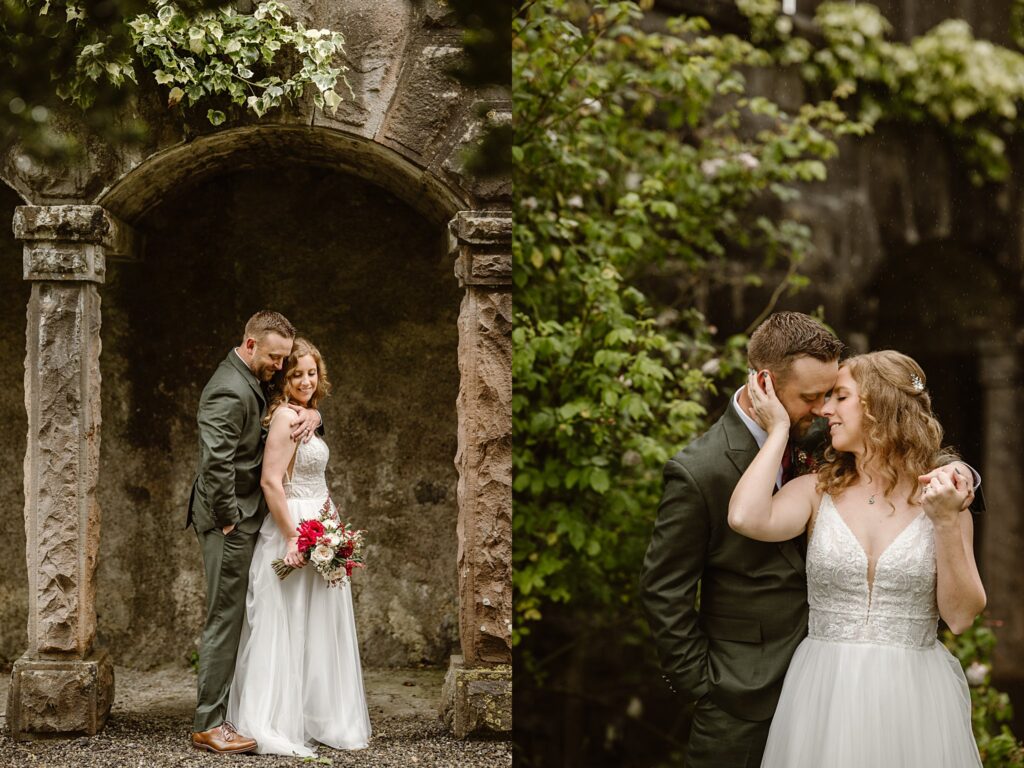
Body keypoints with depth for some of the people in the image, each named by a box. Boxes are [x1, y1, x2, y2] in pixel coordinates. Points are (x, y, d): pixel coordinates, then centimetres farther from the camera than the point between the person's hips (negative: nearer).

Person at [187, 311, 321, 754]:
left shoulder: (255, 381, 12)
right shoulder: (230, 391, -20)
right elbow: (217, 461, -27)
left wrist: (311, 412, -2)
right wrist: (228, 516, -18)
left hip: (243, 519, 10)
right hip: (230, 522, -10)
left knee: (232, 618, 13)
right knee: (225, 619, -6)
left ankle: (220, 713, 21)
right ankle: (208, 725, -1)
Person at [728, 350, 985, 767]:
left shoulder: (939, 496, -1)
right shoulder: (816, 491, 1)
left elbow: (961, 616, -4)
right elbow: (746, 519, -19)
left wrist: (946, 523, -17)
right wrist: (778, 429, -8)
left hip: (914, 695, -1)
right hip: (825, 693, 1)